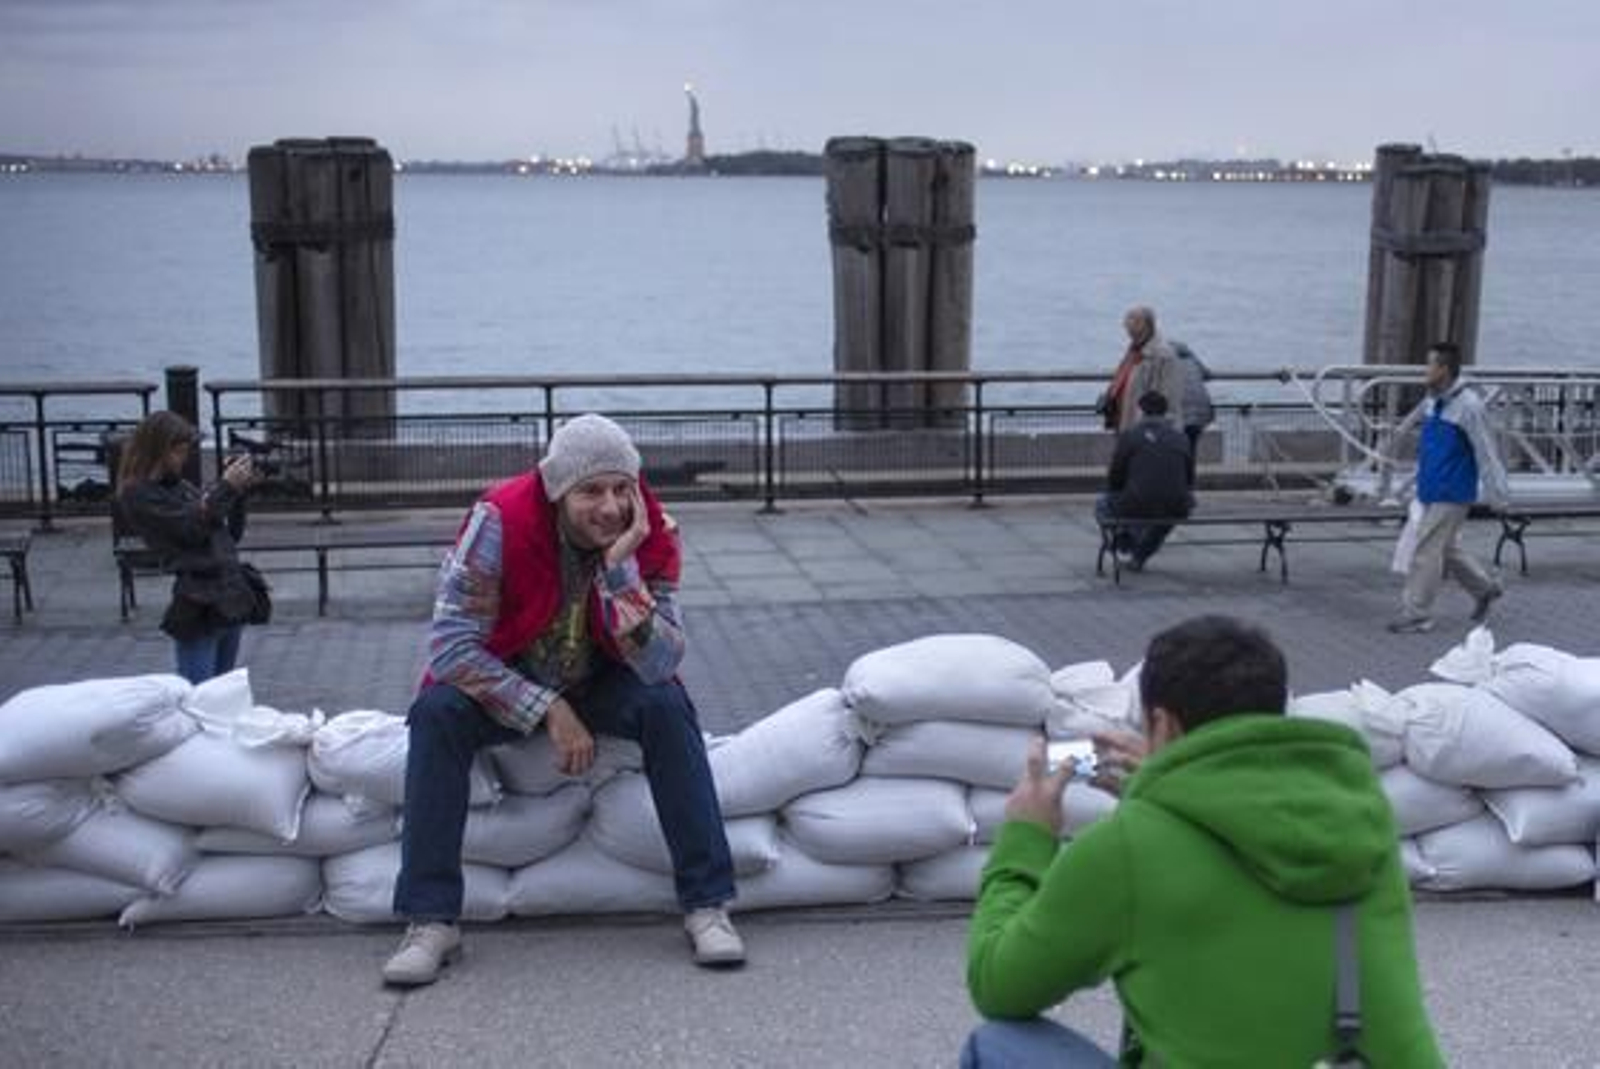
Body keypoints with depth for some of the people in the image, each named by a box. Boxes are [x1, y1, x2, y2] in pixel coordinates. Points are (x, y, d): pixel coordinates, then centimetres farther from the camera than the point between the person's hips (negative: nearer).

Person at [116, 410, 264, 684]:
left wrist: (241, 491, 9)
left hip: (231, 598, 8)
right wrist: (226, 486, -11)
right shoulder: (138, 494, -3)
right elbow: (191, 528, -13)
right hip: (199, 606, -7)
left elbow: (231, 534, 21)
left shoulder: (182, 486, 19)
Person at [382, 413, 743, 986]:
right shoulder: (500, 519, -27)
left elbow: (658, 666, -27)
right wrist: (548, 711, -27)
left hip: (600, 686, 1)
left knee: (667, 704, -27)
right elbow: (450, 644, -26)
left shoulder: (650, 537, -20)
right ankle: (431, 919, -22)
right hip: (502, 684, -1)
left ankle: (707, 904, -21)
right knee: (437, 713, -29)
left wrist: (620, 566, -37)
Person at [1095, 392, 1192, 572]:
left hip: (1137, 506, -3)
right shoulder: (1181, 438, 10)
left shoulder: (1129, 435, 0)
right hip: (1176, 510, 3)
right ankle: (1139, 557, 35)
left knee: (1101, 505, 27)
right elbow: (1187, 481, 15)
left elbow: (1114, 478, 3)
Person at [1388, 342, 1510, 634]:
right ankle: (1485, 588, 36)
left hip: (1451, 495, -8)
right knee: (1447, 548, 18)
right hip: (1433, 491, 9)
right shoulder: (1433, 401, 6)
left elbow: (1487, 452, -17)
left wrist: (1498, 495, -16)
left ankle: (1416, 613, 1)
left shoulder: (1469, 406, -18)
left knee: (1427, 550, -6)